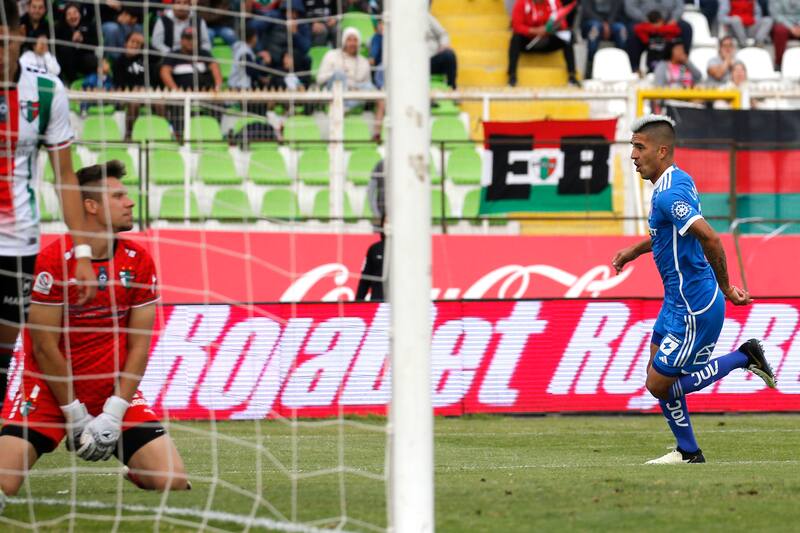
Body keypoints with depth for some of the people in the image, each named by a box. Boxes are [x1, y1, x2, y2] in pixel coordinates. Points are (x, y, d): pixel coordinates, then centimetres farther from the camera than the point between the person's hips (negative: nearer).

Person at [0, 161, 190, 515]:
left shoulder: (138, 261, -1)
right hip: (50, 390, -3)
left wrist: (113, 413, -10)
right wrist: (75, 415, -11)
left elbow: (139, 344, 0)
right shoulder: (54, 260, -15)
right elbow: (44, 345, -12)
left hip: (116, 394, 4)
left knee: (172, 481, -14)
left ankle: (134, 469, 21)